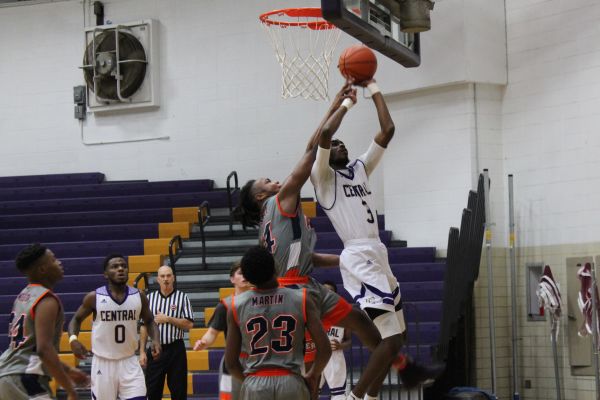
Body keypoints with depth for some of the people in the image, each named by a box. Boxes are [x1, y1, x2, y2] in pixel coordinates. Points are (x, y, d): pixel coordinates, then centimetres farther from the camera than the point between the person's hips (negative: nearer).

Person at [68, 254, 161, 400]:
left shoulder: (139, 297, -1)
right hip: (103, 363, -2)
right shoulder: (94, 297, -8)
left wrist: (156, 339, -6)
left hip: (129, 362, 2)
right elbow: (76, 319, 6)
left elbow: (149, 321, 14)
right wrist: (73, 338, -15)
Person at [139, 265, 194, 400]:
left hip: (176, 350, -2)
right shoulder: (150, 298, 8)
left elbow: (189, 324, -5)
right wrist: (142, 351, 3)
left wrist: (168, 319, -13)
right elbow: (144, 327, 8)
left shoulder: (182, 297, 1)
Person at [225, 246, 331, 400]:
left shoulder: (236, 306, 3)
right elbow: (324, 349, -2)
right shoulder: (301, 300, 0)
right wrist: (312, 377, 16)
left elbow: (231, 363, 5)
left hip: (255, 387, 1)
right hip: (291, 384, -1)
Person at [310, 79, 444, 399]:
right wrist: (347, 102, -6)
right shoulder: (322, 176, -1)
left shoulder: (360, 168, 19)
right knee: (389, 341, -16)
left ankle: (407, 369, 49)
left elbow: (388, 130, 14)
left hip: (377, 256, 8)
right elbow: (324, 133, -19)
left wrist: (373, 89, 13)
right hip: (359, 259, -8)